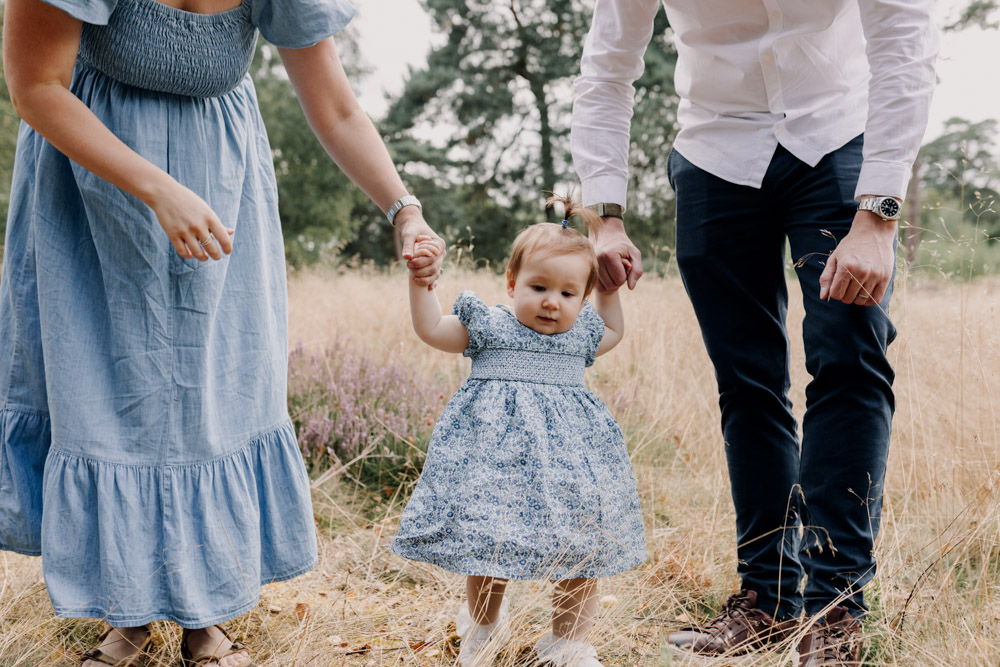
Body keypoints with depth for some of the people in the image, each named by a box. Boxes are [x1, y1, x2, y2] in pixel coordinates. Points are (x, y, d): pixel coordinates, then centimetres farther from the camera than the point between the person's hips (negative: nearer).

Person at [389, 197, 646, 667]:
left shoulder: (581, 334, 12)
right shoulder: (488, 325, 2)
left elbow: (613, 331, 34)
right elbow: (430, 329, 3)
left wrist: (611, 288, 24)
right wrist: (420, 280, -6)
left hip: (567, 454, 3)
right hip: (497, 451, -2)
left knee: (579, 548, 3)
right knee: (488, 540, 3)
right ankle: (484, 625, 31)